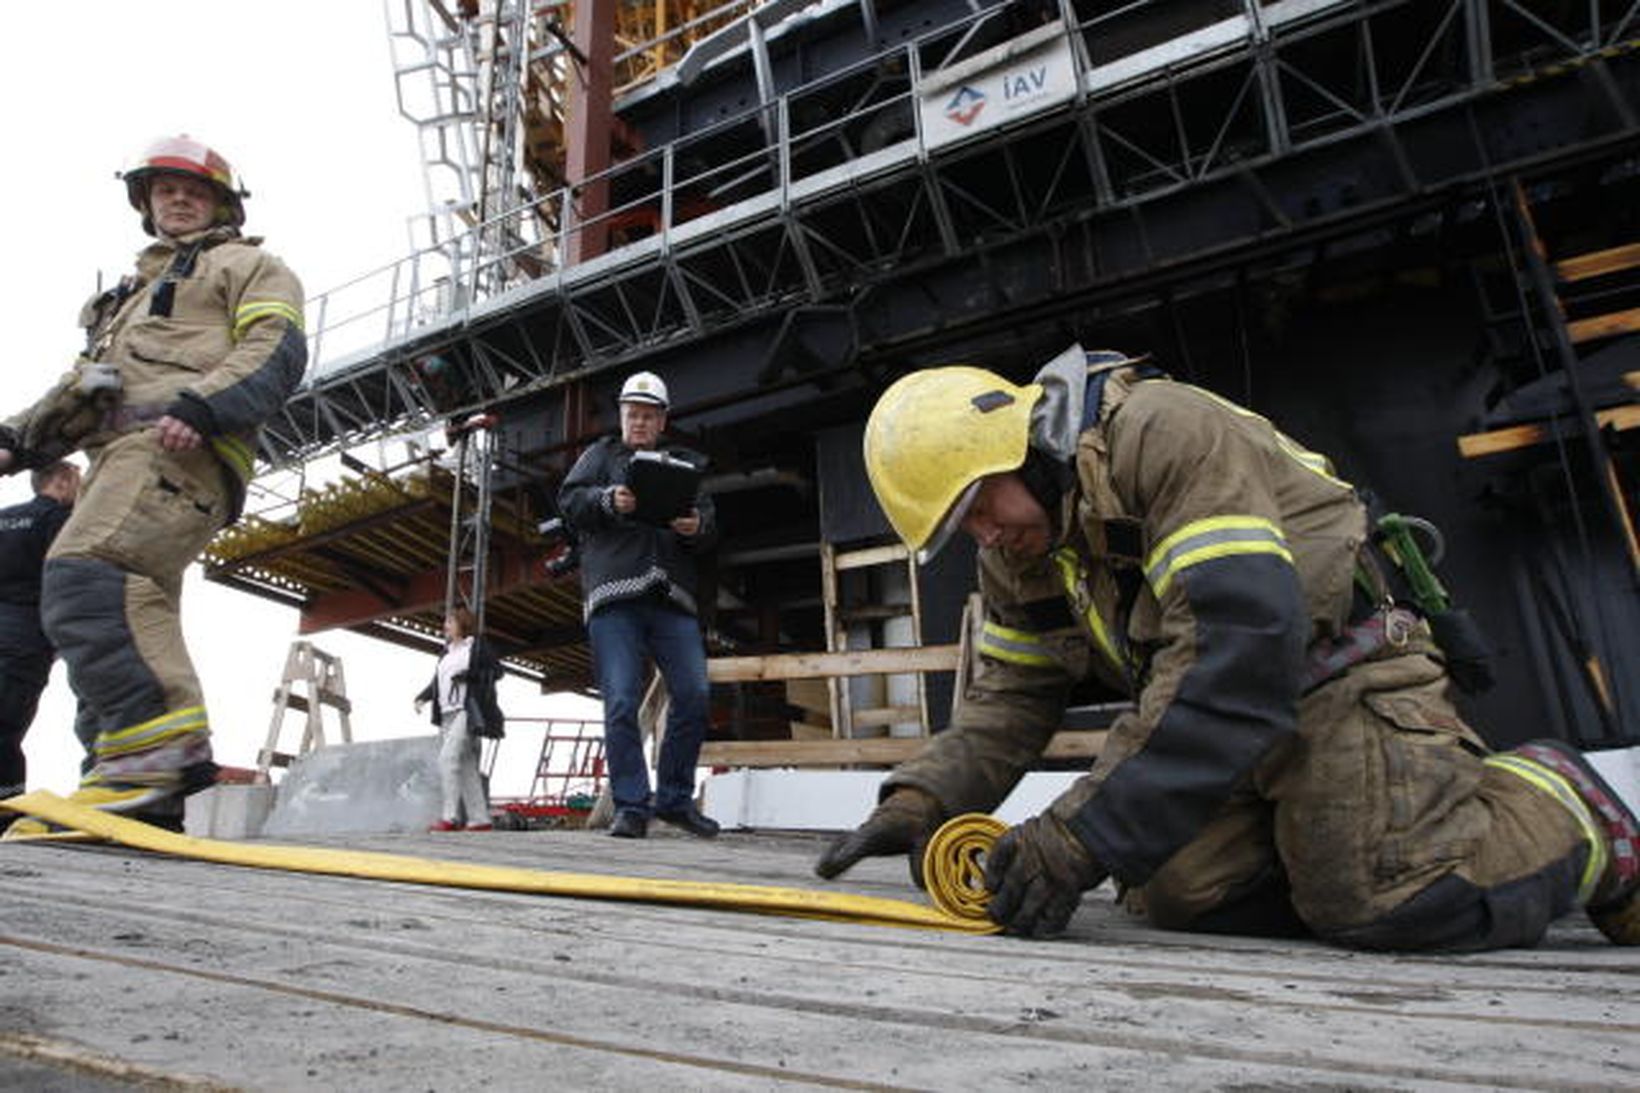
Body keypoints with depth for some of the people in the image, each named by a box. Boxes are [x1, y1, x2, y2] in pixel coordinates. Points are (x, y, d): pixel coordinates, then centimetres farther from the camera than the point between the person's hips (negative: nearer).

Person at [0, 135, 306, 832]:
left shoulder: (248, 266, 15)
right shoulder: (135, 291, 39)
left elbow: (276, 350, -5)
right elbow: (80, 385, 36)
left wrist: (202, 405, -21)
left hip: (183, 449, -8)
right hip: (122, 459, 9)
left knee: (82, 575, -28)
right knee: (133, 617, -1)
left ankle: (161, 742, -34)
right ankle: (149, 793, -2)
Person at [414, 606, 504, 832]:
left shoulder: (477, 645, 2)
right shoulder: (447, 652, 22)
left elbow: (497, 670, -3)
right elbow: (437, 681, 22)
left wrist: (469, 675, -15)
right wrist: (422, 697, 5)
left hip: (467, 713, -7)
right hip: (448, 714, 7)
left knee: (448, 758, -19)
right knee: (465, 767, 4)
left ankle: (450, 817, -20)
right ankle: (479, 819, 6)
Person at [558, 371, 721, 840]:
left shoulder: (684, 464, 25)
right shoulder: (602, 454, 21)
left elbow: (710, 528, 17)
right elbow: (569, 499, 6)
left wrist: (697, 528, -7)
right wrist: (607, 500, -14)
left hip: (672, 598, 2)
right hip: (613, 596, -2)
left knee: (694, 695, -6)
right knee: (621, 703, -8)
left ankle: (675, 798, 9)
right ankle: (631, 807, 0)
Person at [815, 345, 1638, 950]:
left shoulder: (1163, 432, -24)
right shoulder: (1017, 555, 3)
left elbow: (1238, 649, -33)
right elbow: (1008, 699, 4)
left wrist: (1081, 837, -35)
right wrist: (920, 799, -15)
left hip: (1338, 666, -7)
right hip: (1233, 720, 7)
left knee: (1394, 899, -22)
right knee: (1182, 894, -10)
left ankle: (1562, 808, 9)